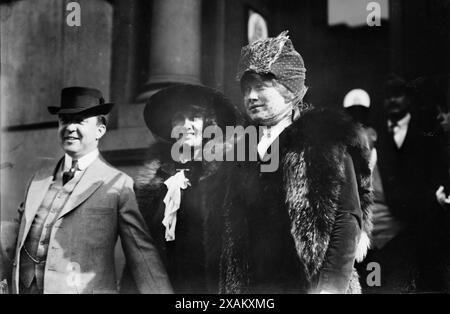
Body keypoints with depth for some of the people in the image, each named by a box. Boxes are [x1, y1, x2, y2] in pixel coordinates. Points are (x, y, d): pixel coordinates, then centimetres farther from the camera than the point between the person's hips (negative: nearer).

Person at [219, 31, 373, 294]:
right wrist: (232, 288, 8)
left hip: (305, 286, -5)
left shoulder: (326, 139, -4)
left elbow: (348, 219, -11)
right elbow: (235, 234, 14)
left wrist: (332, 286, -19)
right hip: (255, 287, 5)